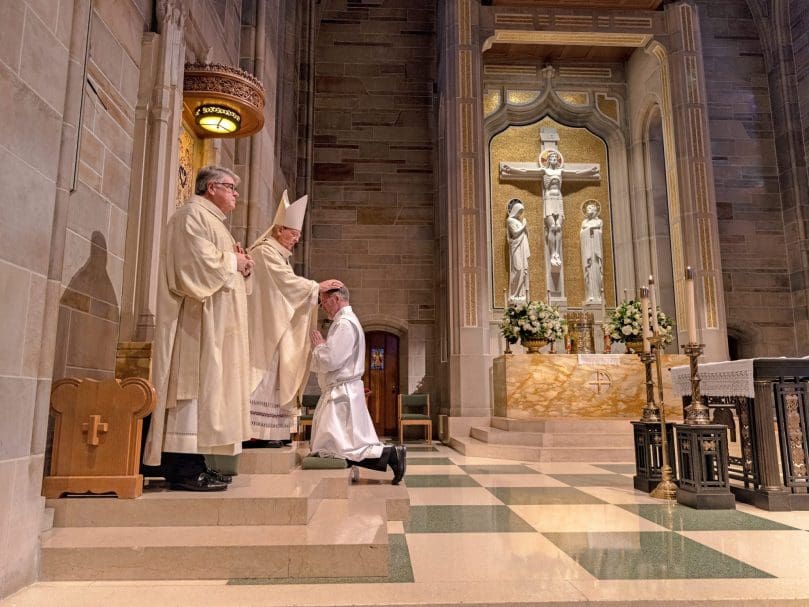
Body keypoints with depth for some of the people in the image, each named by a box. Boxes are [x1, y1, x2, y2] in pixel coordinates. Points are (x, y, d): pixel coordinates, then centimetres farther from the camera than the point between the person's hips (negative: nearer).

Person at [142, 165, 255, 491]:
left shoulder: (210, 220, 27)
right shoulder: (193, 214, -4)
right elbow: (197, 260, -19)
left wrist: (240, 265, 9)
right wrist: (233, 261, -5)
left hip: (213, 323, 10)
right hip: (197, 318, -10)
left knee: (203, 386, 6)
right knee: (193, 383, -13)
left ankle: (190, 463, 9)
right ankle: (185, 469, -12)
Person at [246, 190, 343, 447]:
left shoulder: (276, 254, 21)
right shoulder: (265, 251, -9)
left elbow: (285, 289, 18)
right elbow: (288, 281, -15)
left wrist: (315, 290, 7)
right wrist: (319, 286, -10)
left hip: (273, 328, 10)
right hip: (264, 328, -10)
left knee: (271, 375, 7)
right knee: (262, 373, -11)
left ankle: (266, 431, 9)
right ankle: (254, 431, -10)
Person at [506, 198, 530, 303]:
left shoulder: (523, 220, 18)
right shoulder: (511, 220, -4)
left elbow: (525, 234, 18)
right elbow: (515, 232, -12)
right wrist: (523, 226, -8)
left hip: (523, 248, 8)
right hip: (516, 248, -8)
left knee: (524, 269, 5)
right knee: (517, 269, -11)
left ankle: (522, 293, 8)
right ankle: (515, 294, -8)